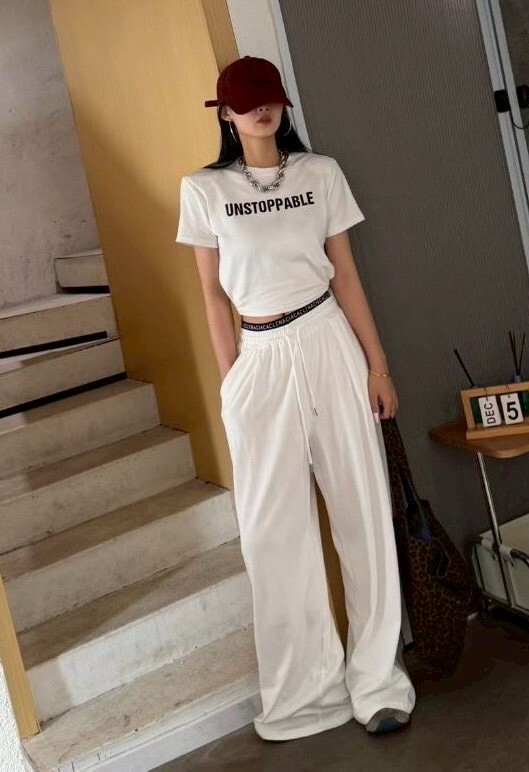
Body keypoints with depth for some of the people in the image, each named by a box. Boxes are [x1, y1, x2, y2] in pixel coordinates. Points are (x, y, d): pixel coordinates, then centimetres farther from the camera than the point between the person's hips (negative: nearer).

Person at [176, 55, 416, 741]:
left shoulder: (321, 172, 5)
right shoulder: (204, 189, 3)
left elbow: (346, 275, 5)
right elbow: (214, 295, 5)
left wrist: (378, 365, 2)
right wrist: (231, 380, 1)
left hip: (329, 345, 1)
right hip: (261, 360, 0)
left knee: (361, 510, 3)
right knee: (274, 527, 4)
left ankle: (377, 679, 18)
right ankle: (306, 687, 21)